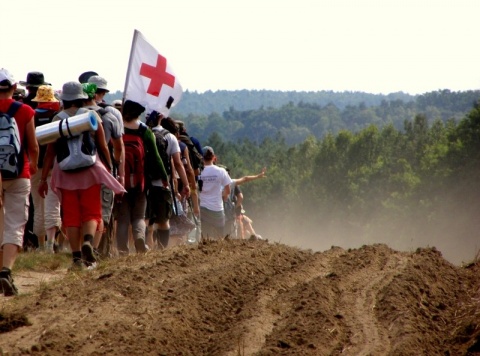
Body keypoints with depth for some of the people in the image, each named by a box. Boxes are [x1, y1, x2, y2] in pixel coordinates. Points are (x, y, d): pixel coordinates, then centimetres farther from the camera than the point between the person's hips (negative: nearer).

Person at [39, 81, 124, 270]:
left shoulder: (57, 120, 0)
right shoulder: (92, 116, 0)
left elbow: (50, 151, -1)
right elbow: (103, 147, 3)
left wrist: (43, 179, 4)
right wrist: (109, 168, 17)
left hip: (65, 173, 0)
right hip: (90, 171, 0)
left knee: (71, 215, 5)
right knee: (91, 212, 5)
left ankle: (76, 256, 0)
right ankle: (88, 240, -23)